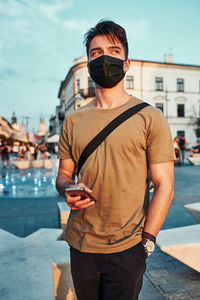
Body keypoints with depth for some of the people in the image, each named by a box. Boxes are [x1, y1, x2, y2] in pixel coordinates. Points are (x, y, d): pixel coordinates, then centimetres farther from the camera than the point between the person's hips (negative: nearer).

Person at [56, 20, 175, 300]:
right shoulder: (73, 121, 5)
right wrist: (67, 190, -11)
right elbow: (63, 174, 11)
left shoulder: (150, 118, -6)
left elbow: (164, 185, -7)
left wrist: (146, 241, -11)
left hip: (127, 248, -3)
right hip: (80, 245, 4)